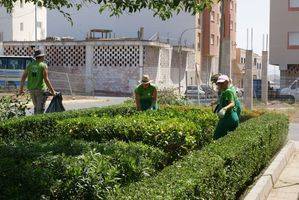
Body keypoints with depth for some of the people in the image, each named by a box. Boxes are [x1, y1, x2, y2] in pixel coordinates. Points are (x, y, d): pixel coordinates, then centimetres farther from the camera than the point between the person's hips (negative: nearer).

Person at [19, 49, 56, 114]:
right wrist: (52, 91, -10)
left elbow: (23, 77, 7)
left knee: (36, 106, 19)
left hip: (31, 89, 6)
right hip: (40, 89, -5)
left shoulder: (30, 65, 7)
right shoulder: (43, 65, -8)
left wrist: (21, 89, 17)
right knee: (40, 108, -2)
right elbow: (46, 80, -15)